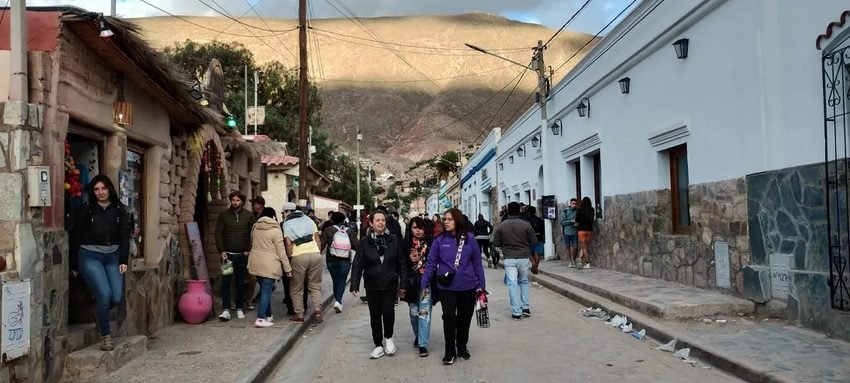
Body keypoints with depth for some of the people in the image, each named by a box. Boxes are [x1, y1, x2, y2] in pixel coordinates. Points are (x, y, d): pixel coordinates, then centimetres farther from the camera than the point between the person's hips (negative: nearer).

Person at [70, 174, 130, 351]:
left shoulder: (119, 210, 10)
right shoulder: (85, 210, 4)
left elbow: (124, 236, 7)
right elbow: (75, 237, 5)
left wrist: (123, 261, -2)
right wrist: (74, 265, 3)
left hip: (112, 257, 3)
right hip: (90, 256, -3)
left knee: (117, 297, -9)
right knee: (104, 293, -18)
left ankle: (99, 310, 27)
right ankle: (105, 336, -2)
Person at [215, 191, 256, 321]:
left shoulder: (249, 215, 3)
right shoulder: (224, 215, 3)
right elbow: (218, 233, 1)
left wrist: (248, 250, -6)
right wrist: (222, 251, -8)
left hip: (242, 254, 0)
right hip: (227, 254, 0)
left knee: (241, 283, 6)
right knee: (226, 282, -5)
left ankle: (239, 309, 15)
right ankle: (226, 310, -2)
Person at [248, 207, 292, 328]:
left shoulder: (255, 227, 7)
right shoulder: (275, 230, -10)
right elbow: (281, 251, -9)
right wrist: (288, 268, -4)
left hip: (255, 264, 6)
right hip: (269, 266, -6)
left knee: (264, 290, 17)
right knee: (266, 291, -2)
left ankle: (268, 315, 27)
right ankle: (260, 319, -5)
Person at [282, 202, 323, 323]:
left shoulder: (287, 223, 9)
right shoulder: (309, 220, 18)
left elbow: (288, 243, -2)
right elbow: (317, 239, 12)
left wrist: (290, 257, 6)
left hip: (299, 256, -3)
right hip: (315, 253, 3)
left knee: (297, 288, 9)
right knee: (315, 286, 11)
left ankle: (299, 315, 10)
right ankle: (317, 310, -4)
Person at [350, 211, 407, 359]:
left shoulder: (393, 240, -1)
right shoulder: (365, 242, -2)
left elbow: (402, 263, 2)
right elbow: (357, 265, -2)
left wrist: (403, 284, -1)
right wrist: (354, 285, -9)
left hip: (390, 285, -1)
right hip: (372, 286, 1)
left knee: (388, 312, -12)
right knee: (375, 316, 8)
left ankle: (388, 337, 18)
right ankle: (378, 345, 23)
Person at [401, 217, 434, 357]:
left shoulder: (431, 243, -3)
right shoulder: (406, 243, 1)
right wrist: (410, 260, -13)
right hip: (411, 282, 3)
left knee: (424, 312, -8)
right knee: (414, 312, 14)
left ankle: (423, 344, -4)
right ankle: (418, 335, 38)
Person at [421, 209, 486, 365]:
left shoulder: (469, 239, -3)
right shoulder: (439, 240, -4)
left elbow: (477, 263, 2)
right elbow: (431, 263, 0)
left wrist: (481, 285, 2)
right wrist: (424, 284, -2)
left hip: (468, 287, 1)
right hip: (446, 287, -1)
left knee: (465, 319, 12)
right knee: (449, 317, -9)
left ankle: (462, 348, 32)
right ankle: (450, 351, 7)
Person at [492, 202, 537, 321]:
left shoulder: (501, 226, -3)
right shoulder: (526, 225, -4)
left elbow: (495, 243, 1)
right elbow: (534, 242, -1)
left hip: (509, 259, -1)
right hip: (524, 257, 1)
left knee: (512, 284, 2)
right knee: (524, 282, 19)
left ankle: (516, 312, 0)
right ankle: (525, 307, 19)